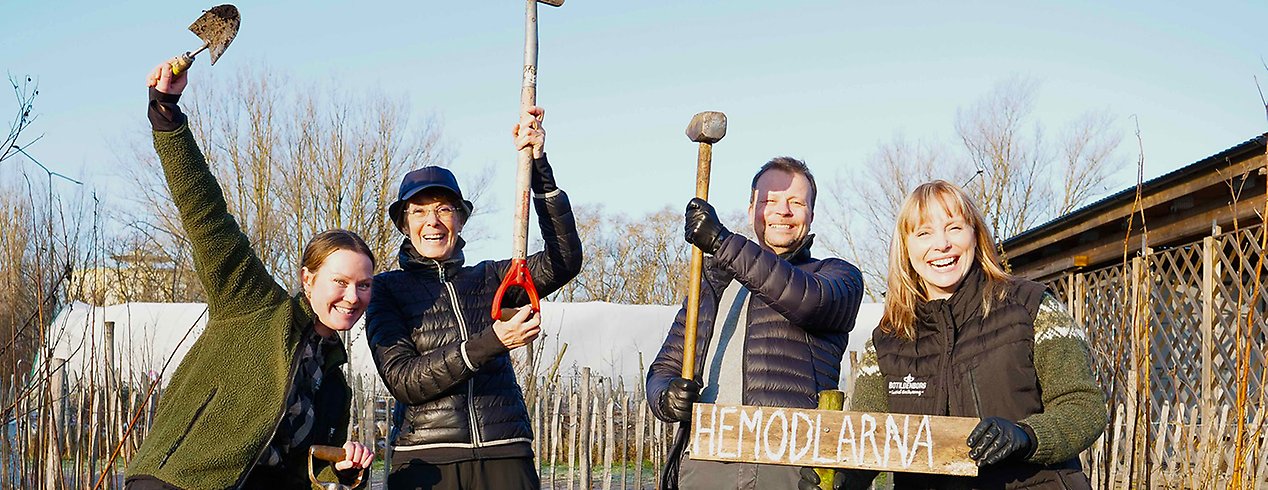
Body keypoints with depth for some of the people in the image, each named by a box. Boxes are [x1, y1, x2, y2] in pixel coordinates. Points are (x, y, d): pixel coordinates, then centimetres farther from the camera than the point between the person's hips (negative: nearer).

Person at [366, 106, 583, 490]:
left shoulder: (487, 279, 12)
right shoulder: (387, 289, 6)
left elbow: (564, 260, -3)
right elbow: (401, 379, -6)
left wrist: (538, 166, -8)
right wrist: (490, 343, -17)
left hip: (505, 457, 2)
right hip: (424, 459, -1)